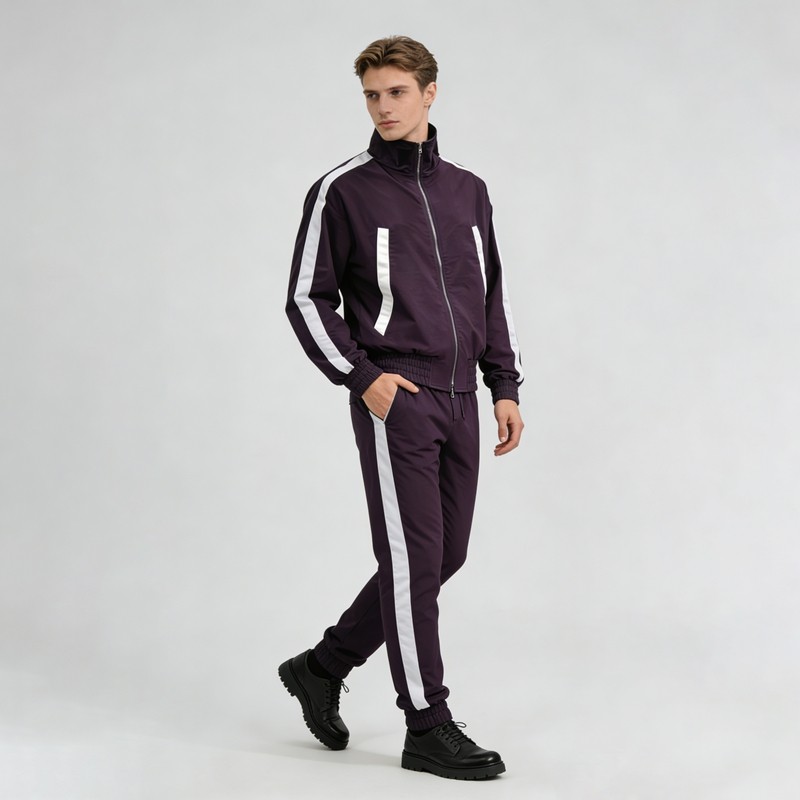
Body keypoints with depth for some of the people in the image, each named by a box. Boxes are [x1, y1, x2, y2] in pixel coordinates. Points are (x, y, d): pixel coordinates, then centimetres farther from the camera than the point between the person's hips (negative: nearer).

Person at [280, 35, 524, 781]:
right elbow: (307, 300, -1)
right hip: (395, 400, -6)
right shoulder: (342, 191, -2)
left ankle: (322, 666, 25)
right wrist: (361, 376, -11)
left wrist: (505, 387, 10)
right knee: (414, 559, -6)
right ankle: (428, 727, 3)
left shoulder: (468, 191, 13)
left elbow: (491, 296, 18)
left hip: (460, 400, 6)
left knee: (443, 556, 10)